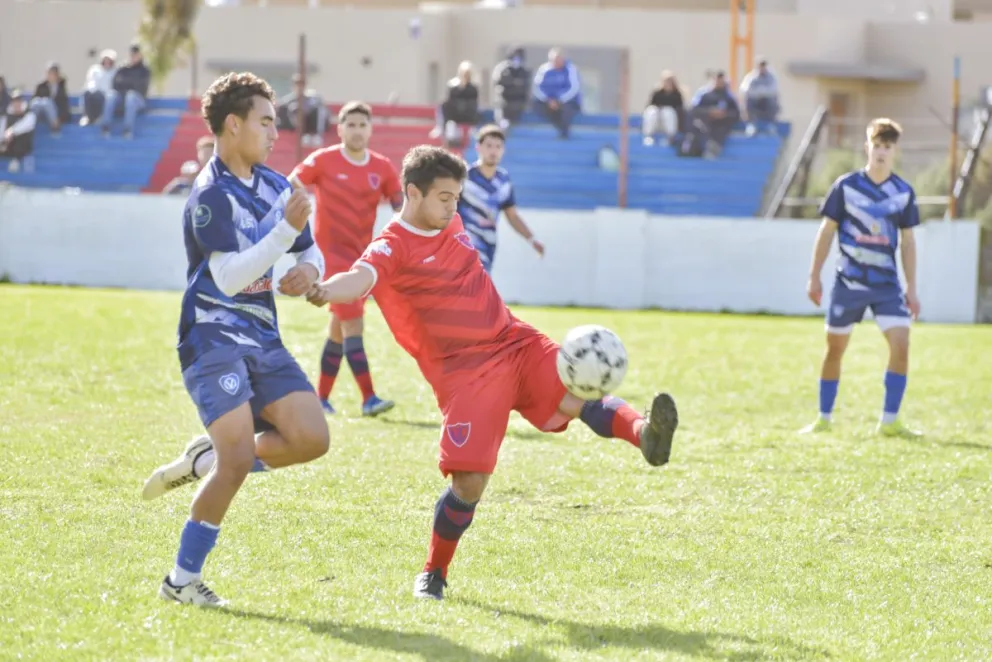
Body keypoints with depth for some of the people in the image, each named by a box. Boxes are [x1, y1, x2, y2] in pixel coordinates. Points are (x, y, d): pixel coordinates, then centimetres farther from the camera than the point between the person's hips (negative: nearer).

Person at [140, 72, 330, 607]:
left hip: (262, 340, 8)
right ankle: (181, 580, -4)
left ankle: (203, 462, 15)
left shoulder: (274, 186, 11)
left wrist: (308, 270, -1)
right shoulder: (213, 194, -13)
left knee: (311, 438, -7)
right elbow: (230, 277, -23)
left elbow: (310, 251, 23)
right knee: (239, 460, -17)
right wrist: (287, 229, -30)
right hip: (213, 339, -8)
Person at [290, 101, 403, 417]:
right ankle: (368, 399, -19)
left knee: (338, 328, 12)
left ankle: (322, 397, 23)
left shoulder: (382, 168, 3)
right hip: (332, 251, -5)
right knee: (353, 324, -15)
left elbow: (402, 207, 6)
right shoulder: (323, 161, -7)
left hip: (362, 255, 5)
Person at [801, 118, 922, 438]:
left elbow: (907, 240, 9)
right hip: (848, 282, -1)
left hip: (887, 284, 1)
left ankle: (889, 421, -6)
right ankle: (824, 418, 21)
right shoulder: (846, 186, -4)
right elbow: (827, 230, 2)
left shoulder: (904, 192, 3)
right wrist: (814, 276, 1)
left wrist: (911, 288, 7)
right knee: (835, 348, 6)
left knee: (901, 345, -13)